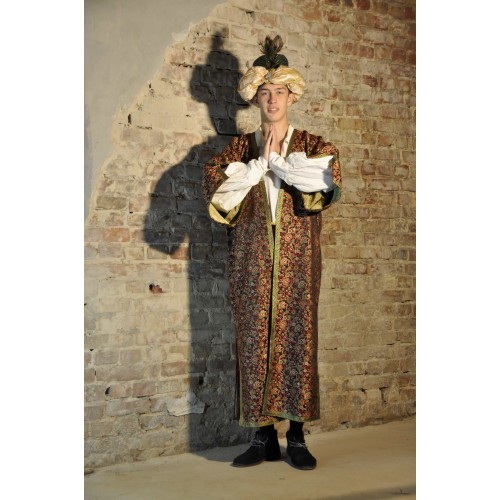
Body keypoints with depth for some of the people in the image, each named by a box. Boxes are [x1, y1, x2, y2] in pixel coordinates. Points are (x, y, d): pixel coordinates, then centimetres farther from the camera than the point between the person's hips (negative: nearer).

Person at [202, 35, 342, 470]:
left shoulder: (312, 145, 10)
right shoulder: (238, 149, 12)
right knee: (254, 340, -1)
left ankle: (297, 437, 7)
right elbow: (217, 190, -5)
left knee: (298, 338, -2)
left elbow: (325, 180, -12)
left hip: (298, 260, -1)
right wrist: (260, 162, -10)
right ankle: (264, 437, 9)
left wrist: (277, 159, -10)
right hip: (252, 262, 1)